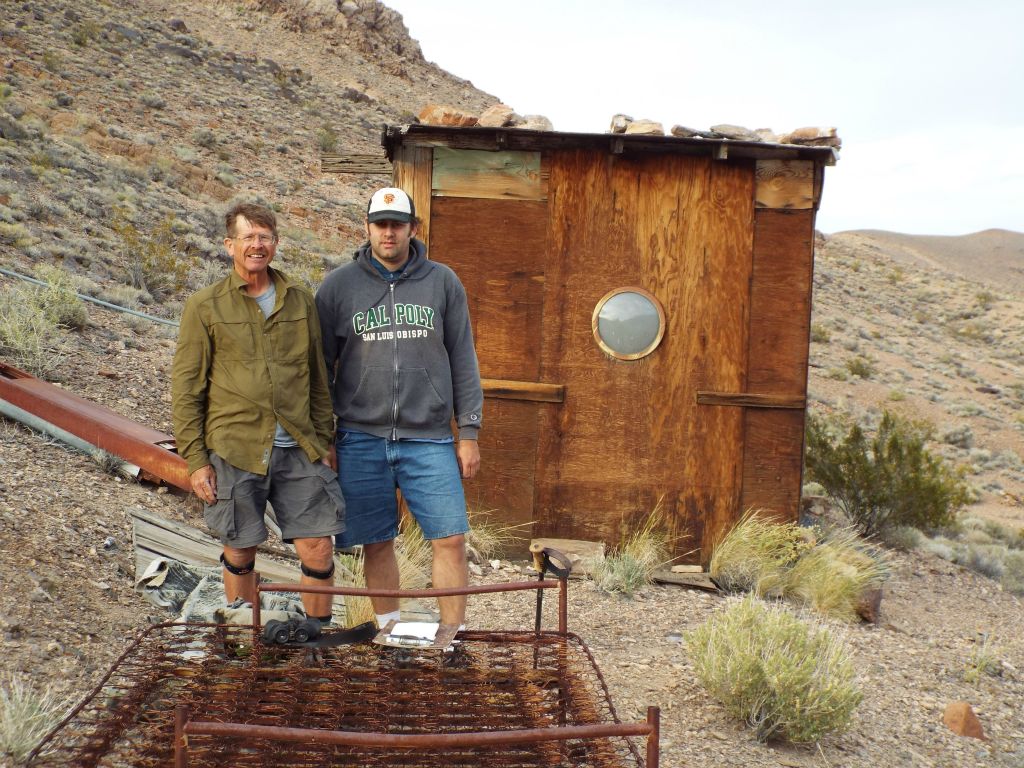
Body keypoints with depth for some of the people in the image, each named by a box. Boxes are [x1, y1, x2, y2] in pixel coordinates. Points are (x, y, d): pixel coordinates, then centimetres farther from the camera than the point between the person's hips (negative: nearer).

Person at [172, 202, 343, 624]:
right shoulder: (204, 307, 1)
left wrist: (326, 442, 10)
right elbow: (186, 389, 0)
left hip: (299, 451, 2)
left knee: (318, 549, 0)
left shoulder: (301, 302, 9)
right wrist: (195, 460, -5)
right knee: (240, 554, 8)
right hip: (235, 451, -2)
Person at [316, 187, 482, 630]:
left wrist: (468, 432, 4)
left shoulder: (443, 283, 6)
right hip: (361, 439, 0)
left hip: (428, 438, 0)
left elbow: (463, 361, 9)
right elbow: (322, 368, 8)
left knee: (450, 539, -4)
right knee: (376, 542, 7)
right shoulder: (338, 286, 4)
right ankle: (388, 628, 23)